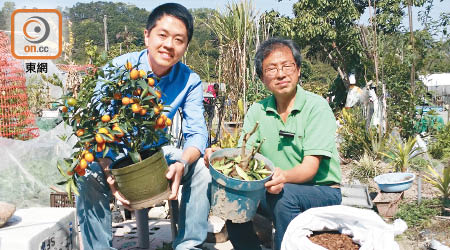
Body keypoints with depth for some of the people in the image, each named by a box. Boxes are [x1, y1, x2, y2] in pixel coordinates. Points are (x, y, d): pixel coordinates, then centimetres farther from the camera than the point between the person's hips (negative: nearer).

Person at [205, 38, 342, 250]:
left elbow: (310, 167, -19)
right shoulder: (257, 111, 5)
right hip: (275, 190, 4)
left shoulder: (316, 106, -10)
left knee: (285, 193, -33)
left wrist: (285, 177, -41)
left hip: (322, 192, -4)